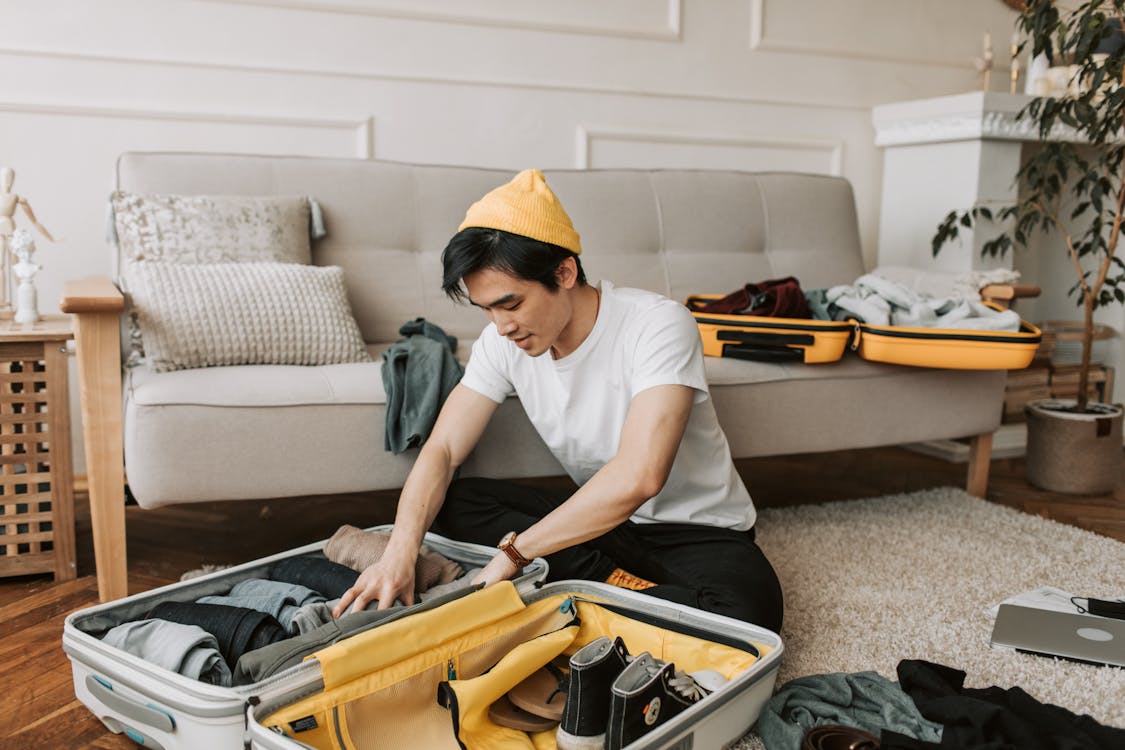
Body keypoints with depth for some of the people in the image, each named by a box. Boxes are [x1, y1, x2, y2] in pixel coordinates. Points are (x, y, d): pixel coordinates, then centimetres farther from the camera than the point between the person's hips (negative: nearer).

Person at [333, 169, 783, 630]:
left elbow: (638, 478, -36)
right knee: (454, 503, -14)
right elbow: (441, 451, -9)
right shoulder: (504, 343, -7)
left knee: (748, 616, -36)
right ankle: (621, 585, -17)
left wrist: (514, 552, -31)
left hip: (700, 531, -5)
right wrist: (400, 550, -27)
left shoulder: (657, 326, -25)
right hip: (601, 520, 5)